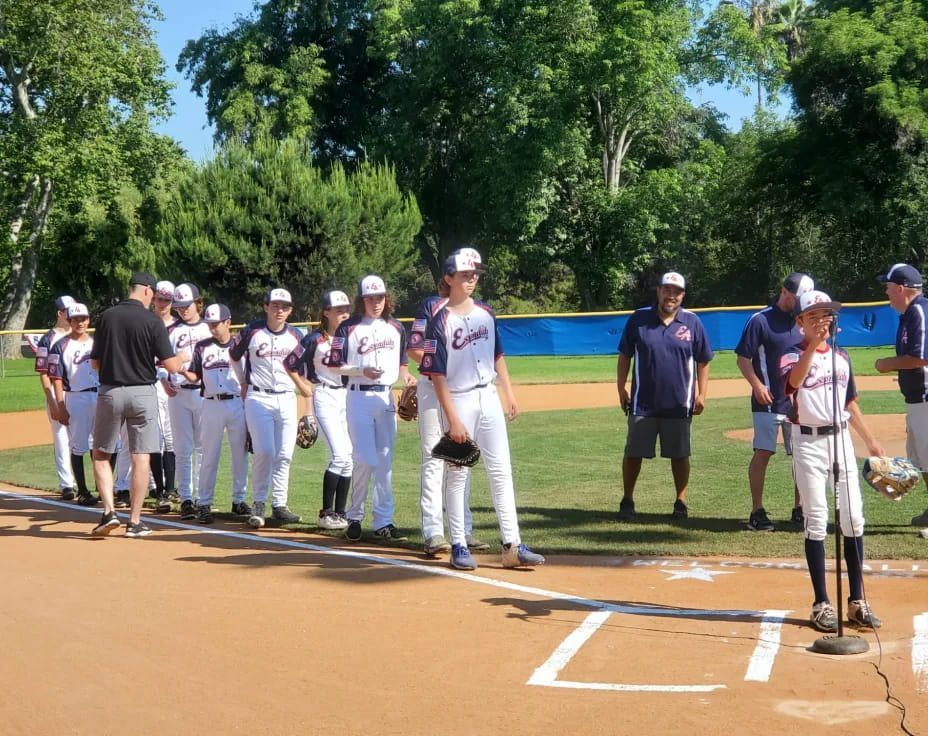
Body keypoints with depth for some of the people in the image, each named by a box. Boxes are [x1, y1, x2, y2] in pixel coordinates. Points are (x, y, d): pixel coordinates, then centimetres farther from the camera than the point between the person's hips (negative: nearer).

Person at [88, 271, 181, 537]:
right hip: (142, 393, -2)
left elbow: (95, 363, 6)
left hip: (110, 393, 2)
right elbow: (171, 366, -9)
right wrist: (182, 357, 13)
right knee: (141, 458, 5)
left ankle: (109, 511, 1)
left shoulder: (106, 317, 0)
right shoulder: (152, 321, -8)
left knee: (101, 454, 15)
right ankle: (135, 521, 8)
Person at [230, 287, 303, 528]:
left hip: (286, 398, 3)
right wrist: (244, 382, 15)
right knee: (264, 452, -13)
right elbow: (234, 355, 13)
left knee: (284, 454, 2)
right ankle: (259, 504, -1)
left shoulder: (296, 336, 5)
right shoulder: (252, 332, -3)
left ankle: (279, 505, 10)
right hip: (258, 398, -3)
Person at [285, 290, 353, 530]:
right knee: (340, 454, -15)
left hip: (348, 396, 5)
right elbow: (290, 363, 0)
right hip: (325, 397, -5)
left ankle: (340, 512, 11)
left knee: (348, 456, 3)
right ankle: (326, 513, -7)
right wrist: (303, 387, -1)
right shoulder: (315, 339, -7)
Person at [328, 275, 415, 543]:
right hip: (360, 397, -4)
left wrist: (405, 375, -3)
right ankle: (354, 517, 8)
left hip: (386, 397, 4)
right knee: (365, 459, -8)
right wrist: (362, 371, -18)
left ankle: (383, 521, 10)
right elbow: (335, 365, -4)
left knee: (385, 461, 5)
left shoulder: (396, 328, 11)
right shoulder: (348, 328, -2)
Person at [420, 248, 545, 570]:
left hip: (489, 398, 6)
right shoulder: (440, 322, -11)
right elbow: (436, 374, -14)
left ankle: (512, 546, 5)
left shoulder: (486, 314, 7)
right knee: (458, 475, 3)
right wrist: (452, 419, -18)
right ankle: (459, 546, 12)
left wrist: (509, 394, 12)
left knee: (502, 471, 3)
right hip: (459, 401, -6)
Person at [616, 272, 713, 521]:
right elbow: (625, 356, 5)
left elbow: (703, 361, 4)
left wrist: (701, 394, -1)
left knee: (680, 454, 9)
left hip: (679, 404, 0)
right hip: (643, 403, 0)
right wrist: (621, 388, -1)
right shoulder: (638, 319, -1)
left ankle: (681, 501, 20)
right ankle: (627, 501, 17)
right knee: (633, 453, 5)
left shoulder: (692, 322, 0)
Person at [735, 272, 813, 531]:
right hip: (768, 401, -5)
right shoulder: (760, 320, -5)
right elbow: (743, 358, -7)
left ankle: (799, 510, 17)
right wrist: (757, 385, -19)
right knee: (763, 453, -6)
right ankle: (757, 512, 0)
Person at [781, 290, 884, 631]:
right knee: (816, 522, -2)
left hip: (841, 440, 5)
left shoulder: (842, 357, 11)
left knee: (853, 519, 3)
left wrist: (870, 440, 18)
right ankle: (822, 603, 4)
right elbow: (794, 380, -28)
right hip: (809, 442, -4)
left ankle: (857, 601, 11)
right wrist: (814, 344, -37)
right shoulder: (793, 356, -4)